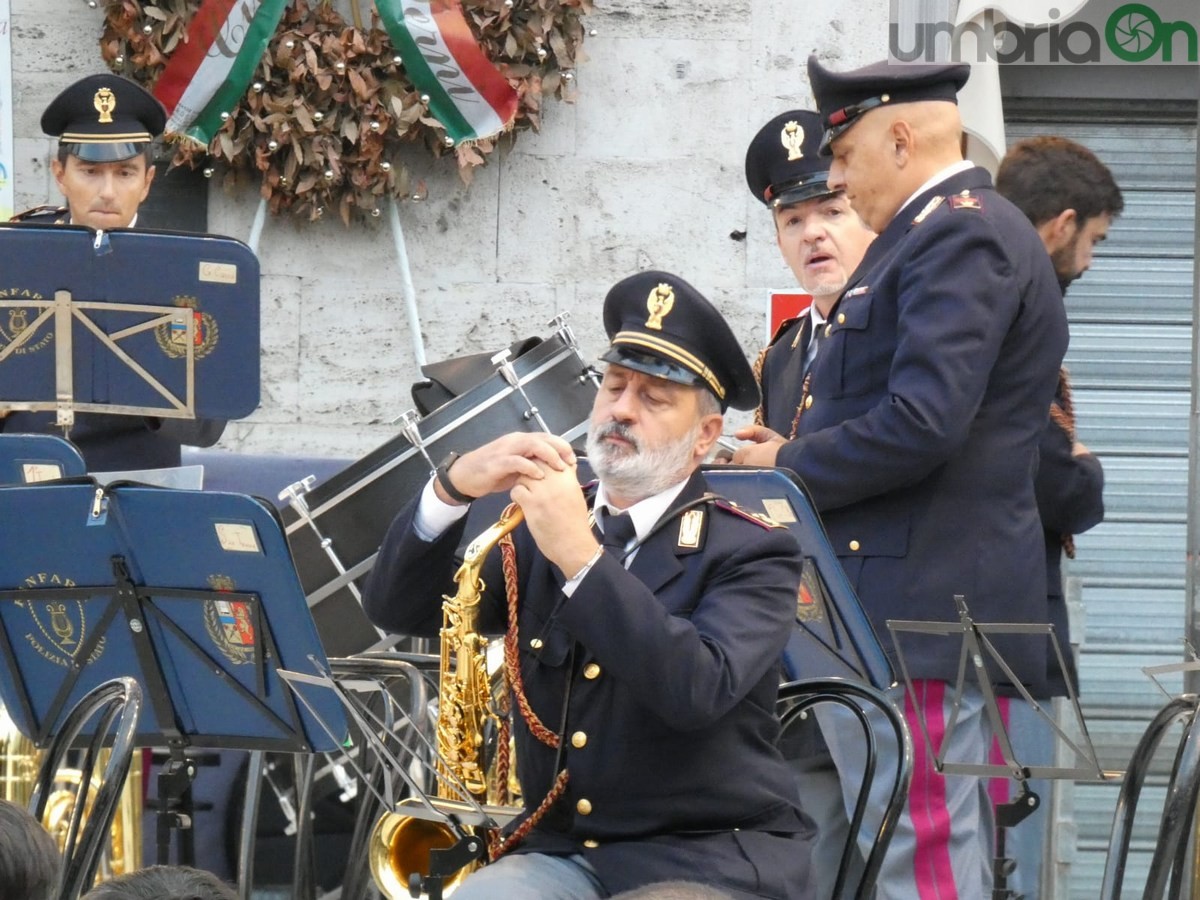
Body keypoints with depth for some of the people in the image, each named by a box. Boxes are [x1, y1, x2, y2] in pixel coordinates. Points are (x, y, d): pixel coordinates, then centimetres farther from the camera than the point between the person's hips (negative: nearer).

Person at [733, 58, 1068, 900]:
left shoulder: (958, 237, -13)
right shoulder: (964, 231, 21)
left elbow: (920, 425, -24)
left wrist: (789, 468, -10)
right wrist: (804, 451, 12)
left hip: (916, 605, -11)